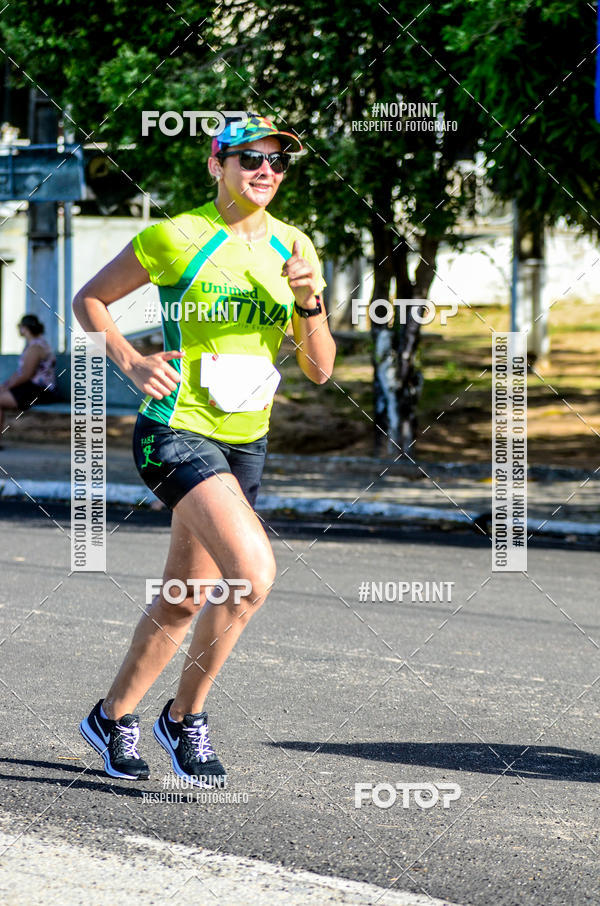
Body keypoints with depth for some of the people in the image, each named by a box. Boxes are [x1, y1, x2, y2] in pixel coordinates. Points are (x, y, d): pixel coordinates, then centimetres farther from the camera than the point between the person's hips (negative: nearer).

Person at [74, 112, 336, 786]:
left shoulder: (292, 249, 7)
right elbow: (89, 300, 4)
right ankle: (185, 716, -4)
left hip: (246, 441, 6)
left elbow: (319, 370, 7)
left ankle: (113, 715, 33)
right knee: (254, 572, -22)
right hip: (177, 431, -6)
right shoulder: (176, 237, -8)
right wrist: (132, 364, -10)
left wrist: (308, 301, -10)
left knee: (183, 600, 12)